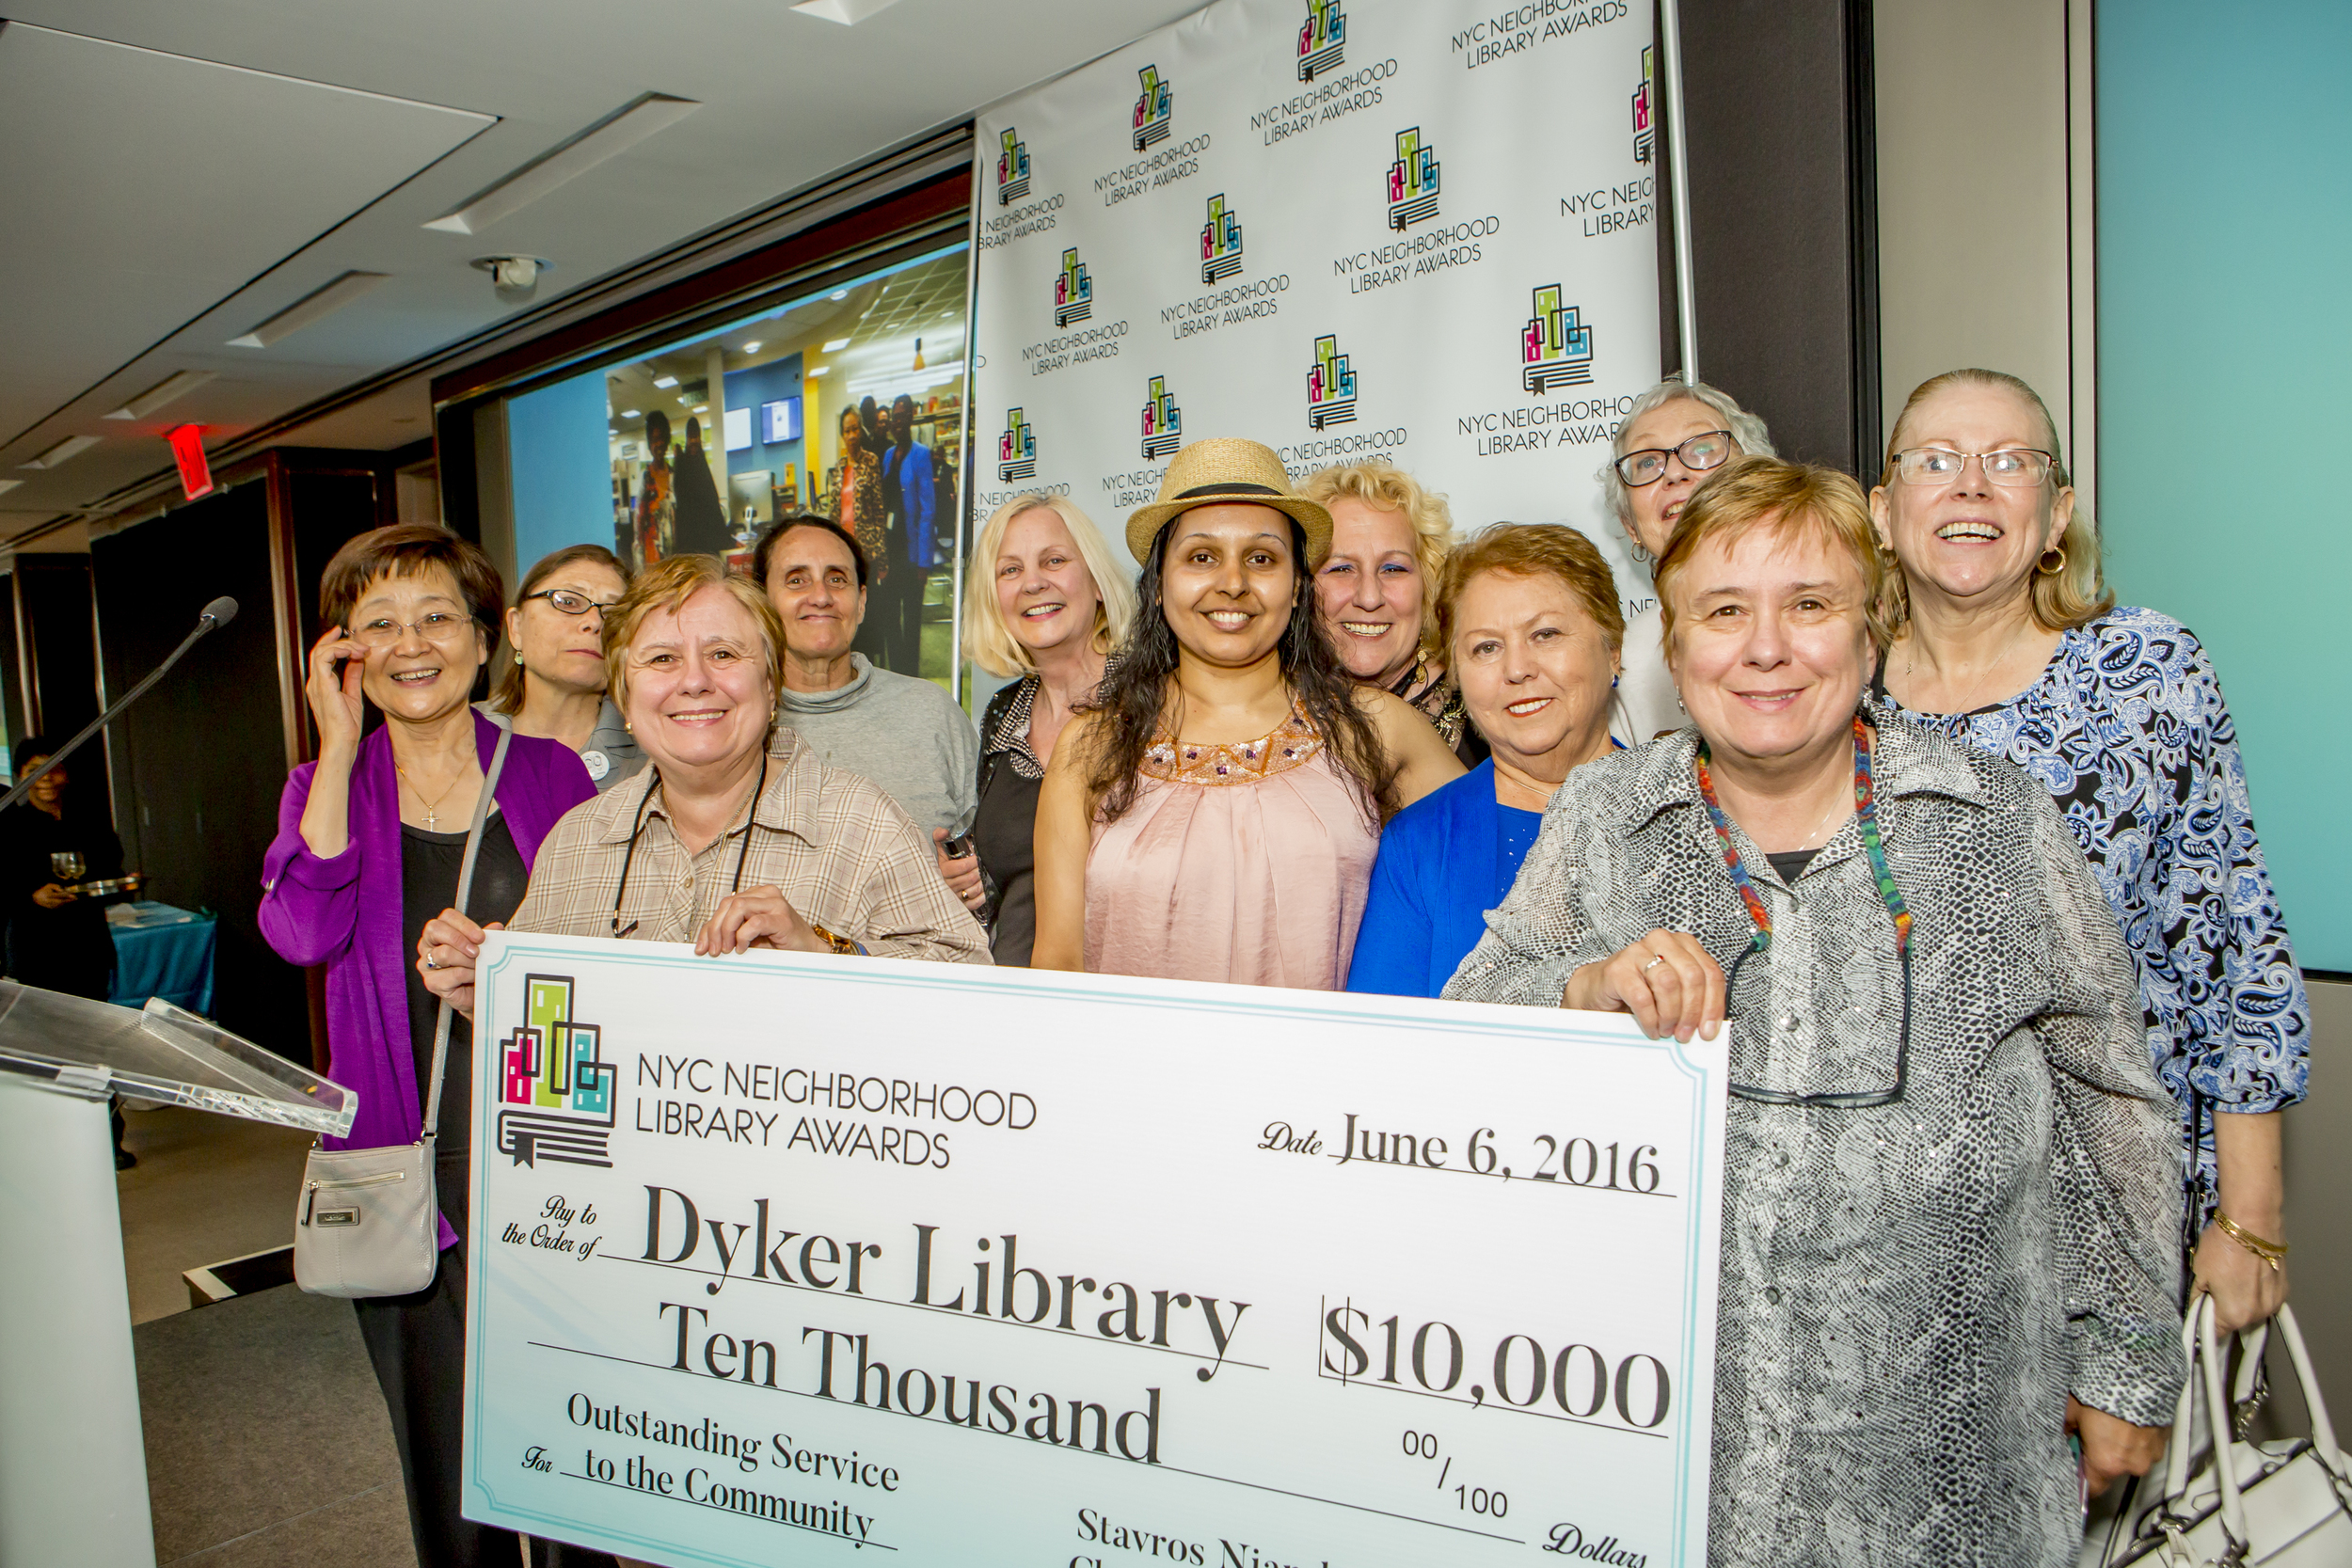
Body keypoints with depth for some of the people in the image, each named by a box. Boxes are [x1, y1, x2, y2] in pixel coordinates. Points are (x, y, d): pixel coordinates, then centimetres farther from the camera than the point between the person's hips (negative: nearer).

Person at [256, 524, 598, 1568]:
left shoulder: (550, 775, 3)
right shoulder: (331, 787, 6)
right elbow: (303, 933, -15)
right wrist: (340, 742, -13)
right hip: (403, 1163, 1)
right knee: (441, 1453, 11)